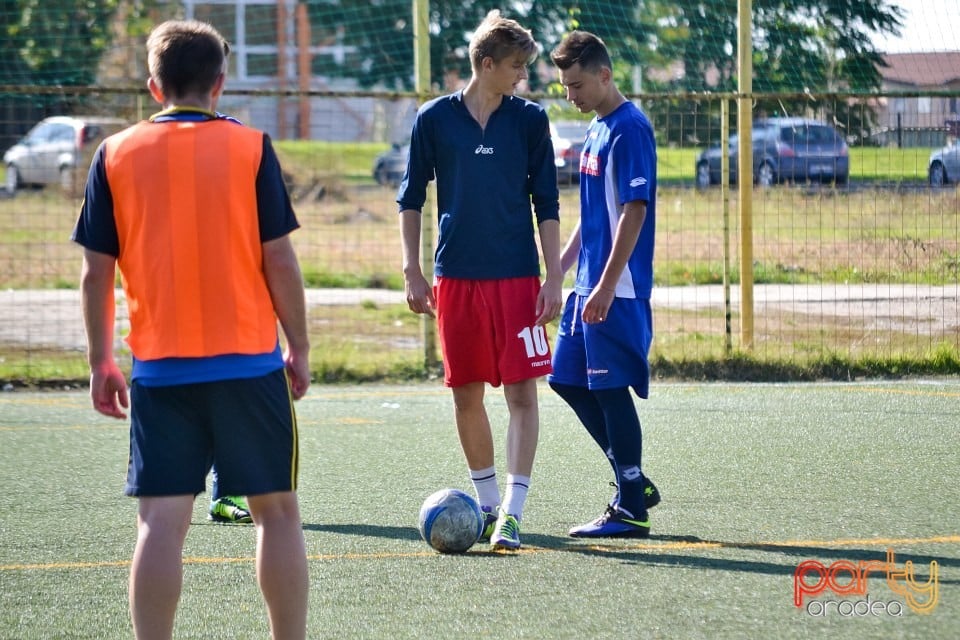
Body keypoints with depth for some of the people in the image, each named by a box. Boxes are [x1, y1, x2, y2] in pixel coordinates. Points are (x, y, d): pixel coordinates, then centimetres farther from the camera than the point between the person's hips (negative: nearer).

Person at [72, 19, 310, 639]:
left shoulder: (117, 154, 2)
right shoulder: (250, 148, -2)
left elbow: (96, 272, 3)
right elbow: (279, 261, -2)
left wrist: (101, 364, 12)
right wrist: (299, 347, 8)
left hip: (159, 368, 1)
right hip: (249, 360, -1)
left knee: (161, 521, -1)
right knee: (277, 510, 9)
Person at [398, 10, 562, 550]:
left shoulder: (529, 119, 3)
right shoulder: (435, 119, 2)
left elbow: (547, 203, 4)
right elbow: (411, 199, 8)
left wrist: (554, 277, -3)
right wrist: (413, 271, 1)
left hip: (517, 277, -1)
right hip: (456, 278, 1)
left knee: (522, 391, -8)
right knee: (466, 393, 7)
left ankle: (512, 512, -10)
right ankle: (488, 503, 22)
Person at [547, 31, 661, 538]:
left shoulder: (630, 129, -14)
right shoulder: (597, 129, 15)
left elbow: (635, 211, -20)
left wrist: (606, 286, -22)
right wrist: (559, 270, 21)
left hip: (616, 290, -10)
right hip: (589, 284, 10)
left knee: (611, 390, -5)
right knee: (567, 379, 13)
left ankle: (631, 508, 2)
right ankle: (634, 483, 21)